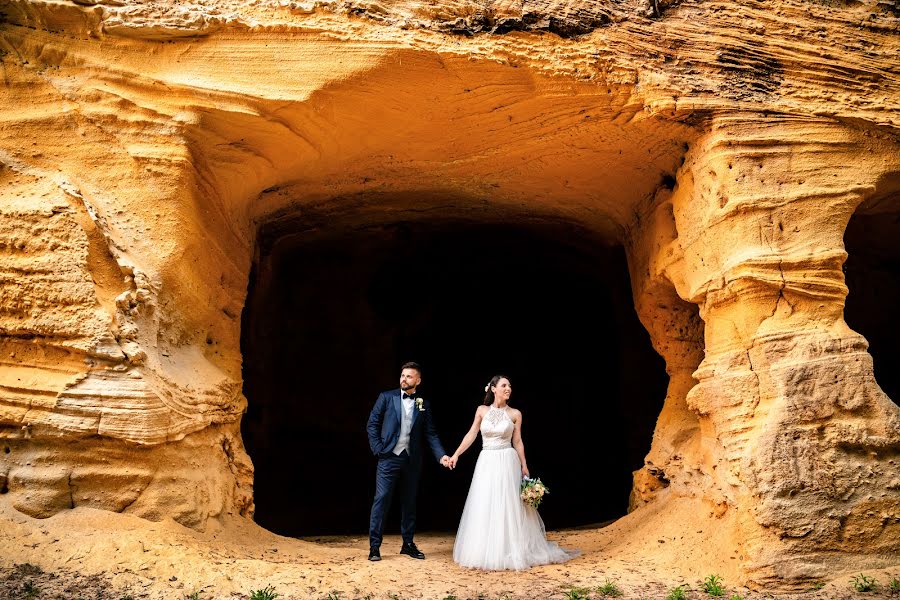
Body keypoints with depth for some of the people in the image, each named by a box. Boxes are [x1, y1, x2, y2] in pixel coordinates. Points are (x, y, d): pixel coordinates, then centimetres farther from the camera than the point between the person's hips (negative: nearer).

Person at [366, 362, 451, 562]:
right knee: (381, 499, -6)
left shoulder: (423, 404, 7)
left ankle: (408, 544, 22)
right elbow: (372, 424, 1)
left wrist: (441, 455, -7)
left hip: (412, 460, 3)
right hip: (389, 457, -3)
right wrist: (378, 448, -7)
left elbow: (430, 433, 5)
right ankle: (374, 546, 1)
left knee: (409, 502, 11)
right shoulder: (386, 397, 1)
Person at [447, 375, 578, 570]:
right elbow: (471, 435, 4)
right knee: (484, 508, 5)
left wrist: (524, 466, 0)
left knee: (507, 507, 0)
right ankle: (486, 553, 17)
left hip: (507, 463, -2)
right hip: (486, 463, 2)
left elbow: (517, 442, 3)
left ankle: (509, 553, 12)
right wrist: (456, 454, -3)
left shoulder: (515, 414, 0)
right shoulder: (482, 411, 3)